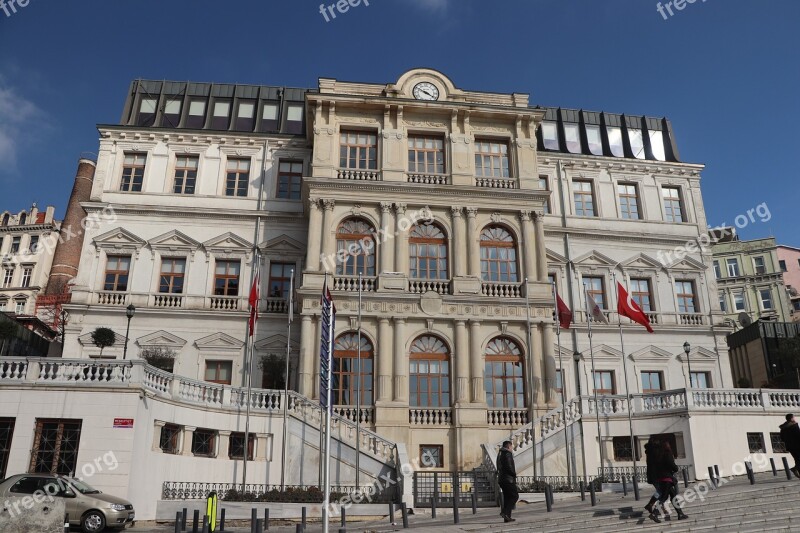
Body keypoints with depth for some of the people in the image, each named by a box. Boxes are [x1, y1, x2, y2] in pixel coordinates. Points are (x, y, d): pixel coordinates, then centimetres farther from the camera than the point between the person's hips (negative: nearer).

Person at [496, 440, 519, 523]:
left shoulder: (500, 454, 17)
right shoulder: (507, 454, -11)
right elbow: (509, 467, -20)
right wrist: (514, 474, -5)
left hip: (501, 479, 9)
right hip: (508, 479, -9)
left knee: (507, 497, 10)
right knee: (515, 496, -4)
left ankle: (507, 517, 7)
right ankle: (505, 512, -15)